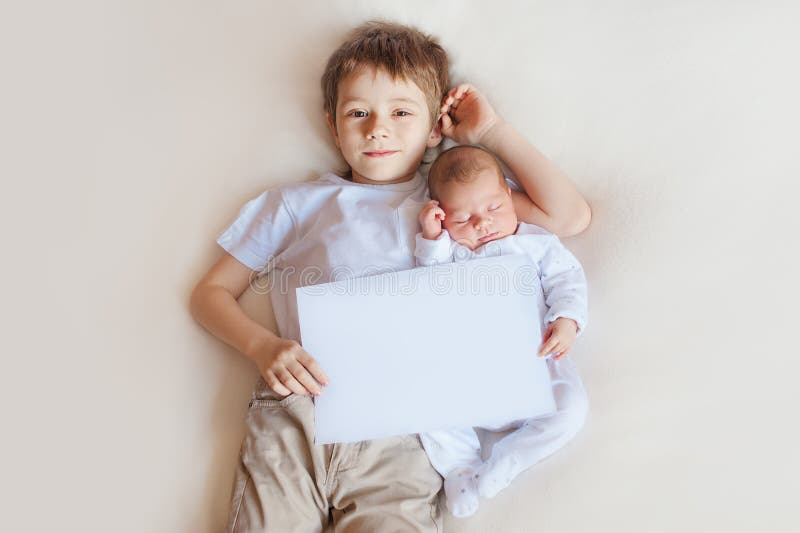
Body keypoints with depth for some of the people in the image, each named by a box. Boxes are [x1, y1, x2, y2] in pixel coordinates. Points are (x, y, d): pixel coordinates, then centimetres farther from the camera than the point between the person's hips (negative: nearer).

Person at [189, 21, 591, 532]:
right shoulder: (296, 204, 19)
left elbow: (571, 216, 12)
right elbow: (212, 292, 18)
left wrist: (492, 132, 16)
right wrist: (264, 346, -3)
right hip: (297, 408, 1)